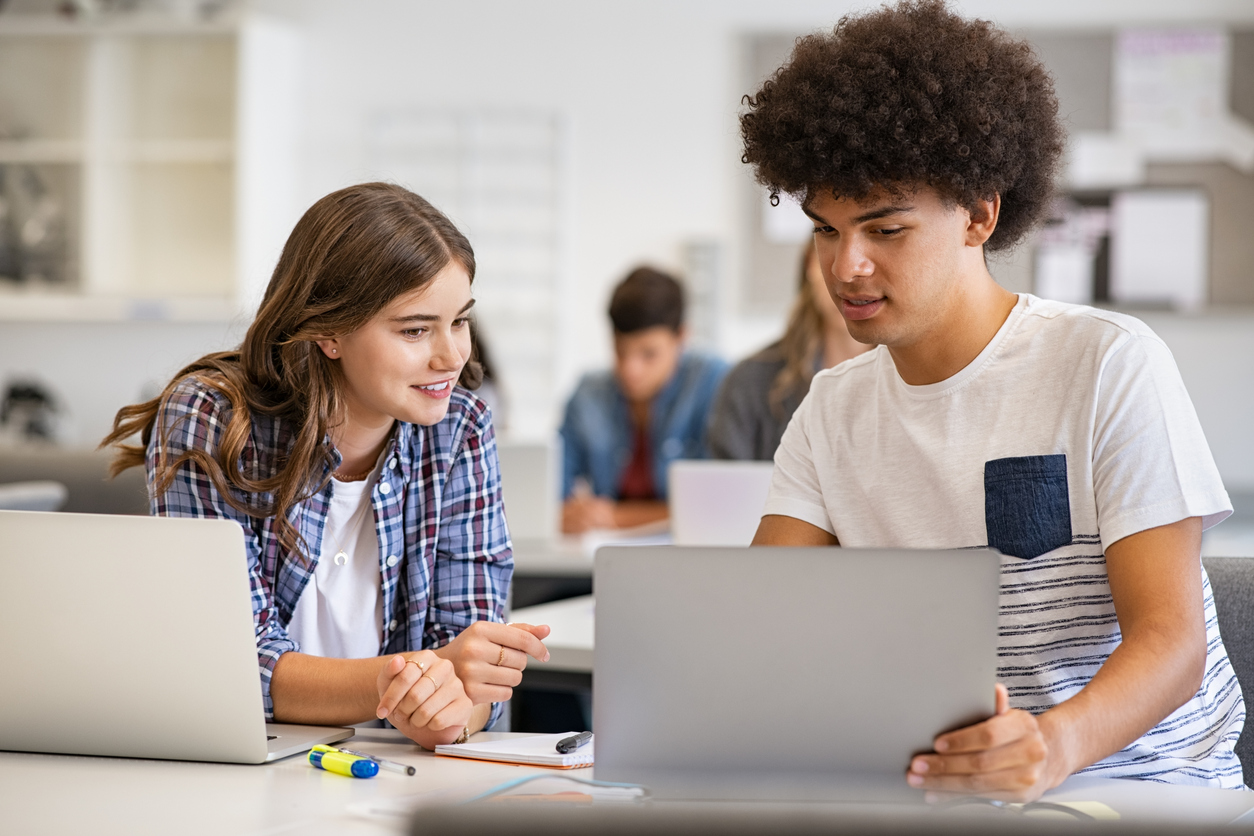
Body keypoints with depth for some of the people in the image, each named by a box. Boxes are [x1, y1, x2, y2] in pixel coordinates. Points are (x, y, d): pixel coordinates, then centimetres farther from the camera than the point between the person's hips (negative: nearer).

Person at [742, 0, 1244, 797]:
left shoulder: (1110, 365, -7)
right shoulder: (832, 409, 10)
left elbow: (1171, 637, -15)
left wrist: (1053, 745, -35)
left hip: (1146, 777, -4)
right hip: (940, 790, 4)